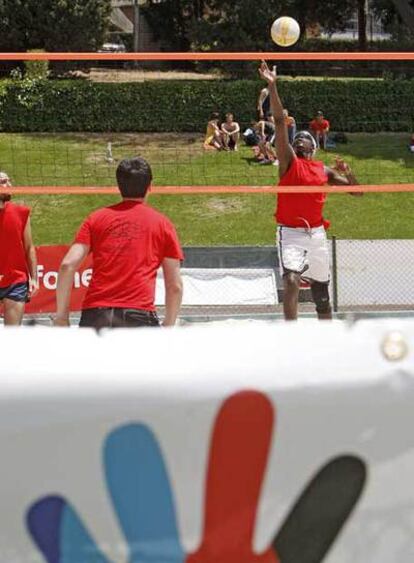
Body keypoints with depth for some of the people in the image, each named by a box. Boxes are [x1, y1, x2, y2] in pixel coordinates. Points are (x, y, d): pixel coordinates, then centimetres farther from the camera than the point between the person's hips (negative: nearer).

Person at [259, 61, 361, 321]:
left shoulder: (323, 169, 10)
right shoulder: (290, 161, 0)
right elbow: (280, 121, -10)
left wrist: (347, 172, -7)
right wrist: (272, 87, -18)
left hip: (317, 232, 4)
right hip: (291, 232, -4)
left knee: (321, 291, 12)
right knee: (291, 281, -24)